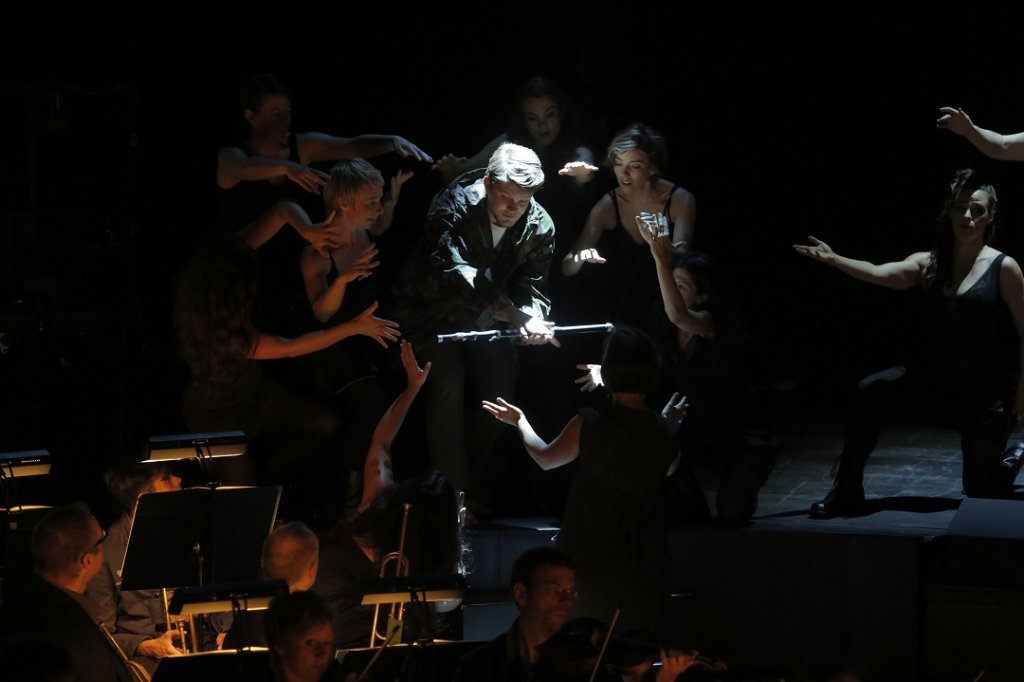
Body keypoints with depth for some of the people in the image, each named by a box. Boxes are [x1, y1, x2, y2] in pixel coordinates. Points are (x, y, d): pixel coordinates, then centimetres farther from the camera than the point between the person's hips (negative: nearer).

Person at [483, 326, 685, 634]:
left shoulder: (588, 425, -16)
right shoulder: (666, 431, -10)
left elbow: (545, 457, 3)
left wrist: (520, 421, 21)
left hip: (588, 559, -1)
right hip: (644, 560, 1)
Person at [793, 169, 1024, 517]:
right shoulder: (930, 263, -1)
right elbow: (880, 273, -18)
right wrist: (834, 260, -32)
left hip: (986, 394, -4)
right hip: (937, 380, 4)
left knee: (980, 488, -2)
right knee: (869, 391, -16)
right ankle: (846, 494, -8)